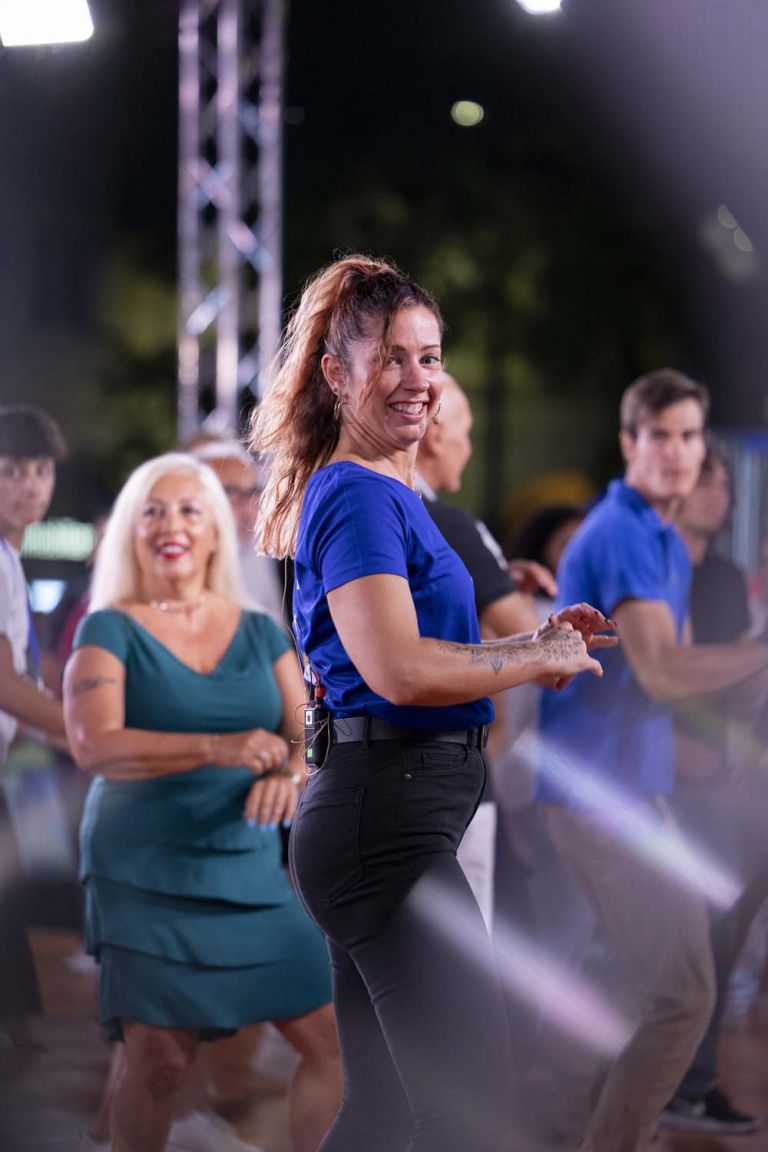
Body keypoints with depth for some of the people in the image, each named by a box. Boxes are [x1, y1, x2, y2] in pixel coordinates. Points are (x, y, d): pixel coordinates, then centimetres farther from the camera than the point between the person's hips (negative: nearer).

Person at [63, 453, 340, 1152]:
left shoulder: (260, 633, 10)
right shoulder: (110, 631, -1)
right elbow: (94, 746, -16)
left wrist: (289, 770, -19)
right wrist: (218, 749, -28)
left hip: (255, 873, 4)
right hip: (146, 876, -4)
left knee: (334, 1041, -4)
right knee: (160, 1064, -7)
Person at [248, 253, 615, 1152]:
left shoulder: (391, 495, 19)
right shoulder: (359, 497, -12)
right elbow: (399, 670, -24)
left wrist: (532, 641, 13)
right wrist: (538, 659, -12)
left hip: (379, 817, 11)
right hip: (387, 816, -11)